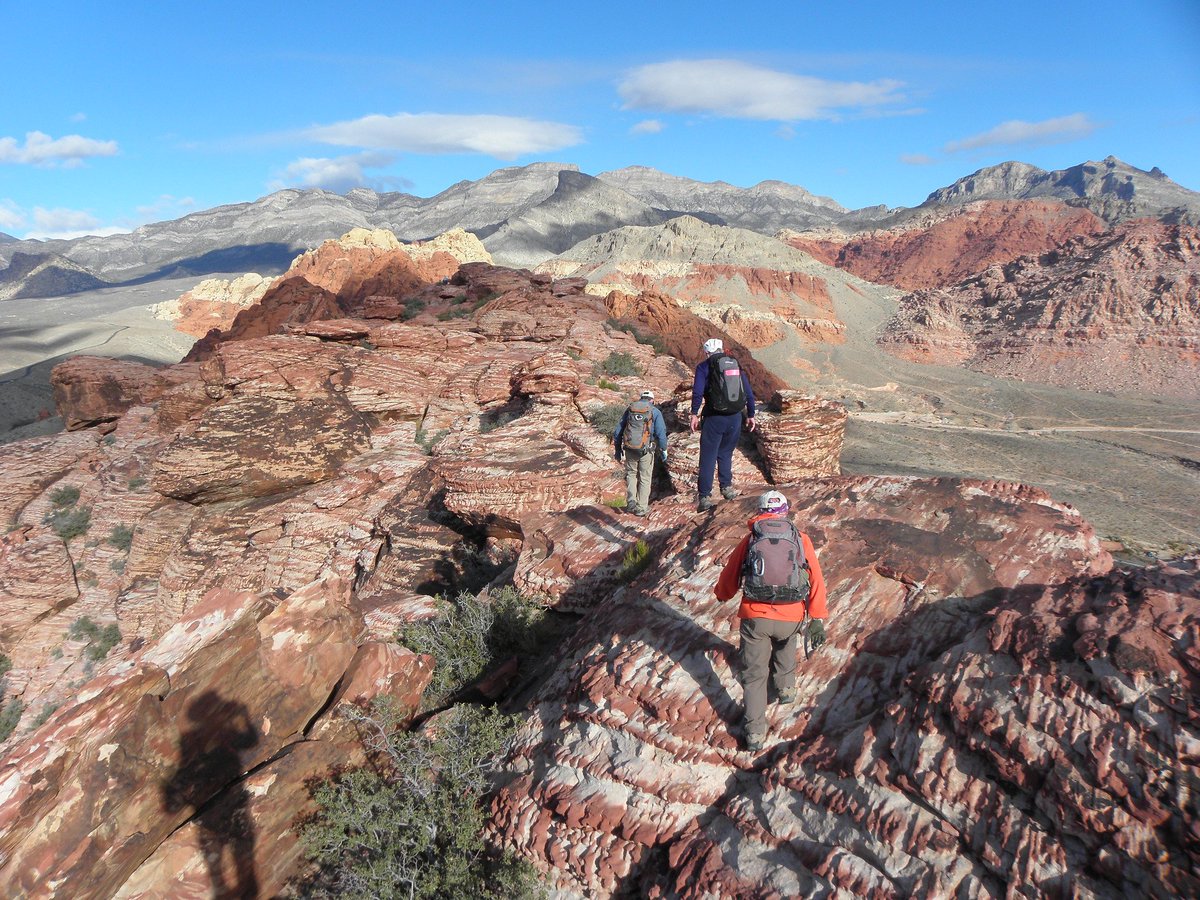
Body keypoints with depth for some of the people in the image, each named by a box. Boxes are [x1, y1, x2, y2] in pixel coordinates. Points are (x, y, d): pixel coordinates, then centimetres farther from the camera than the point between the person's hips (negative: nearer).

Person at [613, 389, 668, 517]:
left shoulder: (630, 409, 9)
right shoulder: (655, 412, 0)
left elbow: (618, 431, 12)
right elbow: (661, 433, -5)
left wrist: (618, 449, 20)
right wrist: (663, 451, 6)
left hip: (629, 449, 2)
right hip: (646, 450, -2)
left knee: (631, 473, 21)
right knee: (645, 478, 10)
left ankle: (631, 502, 11)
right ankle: (641, 508, 13)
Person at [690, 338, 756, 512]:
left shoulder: (704, 367, 1)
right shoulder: (736, 365, 14)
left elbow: (697, 392, -13)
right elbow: (749, 394, 14)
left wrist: (694, 414, -8)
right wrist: (750, 415, 20)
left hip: (714, 418, -4)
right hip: (735, 418, 4)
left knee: (708, 457, 1)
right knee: (726, 453, 22)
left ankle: (704, 497, -2)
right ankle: (727, 488, 24)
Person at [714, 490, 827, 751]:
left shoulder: (750, 539, 6)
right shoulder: (801, 539, 7)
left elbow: (729, 575, 15)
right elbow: (816, 580, 0)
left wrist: (722, 595, 36)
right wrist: (817, 619, -2)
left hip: (755, 617, -1)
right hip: (791, 618, 2)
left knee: (754, 675, 12)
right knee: (785, 642, 37)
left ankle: (755, 732, 13)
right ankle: (786, 687, 42)